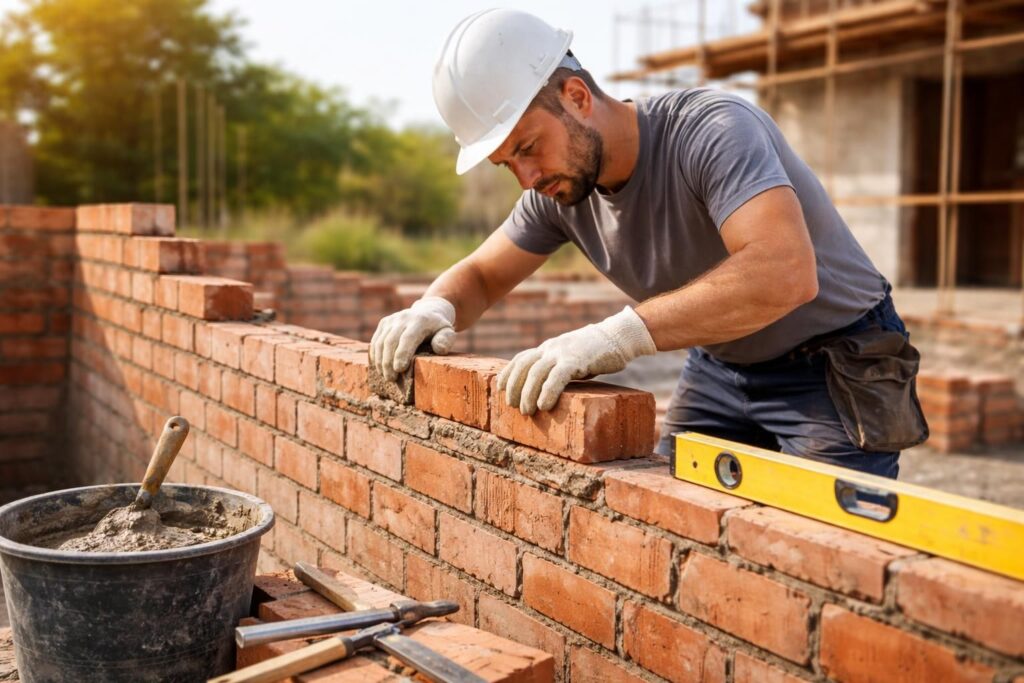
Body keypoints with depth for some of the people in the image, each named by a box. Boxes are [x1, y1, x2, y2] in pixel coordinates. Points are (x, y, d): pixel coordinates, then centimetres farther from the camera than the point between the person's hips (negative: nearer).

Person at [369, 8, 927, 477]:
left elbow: (787, 272, -44)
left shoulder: (711, 129, -29)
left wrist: (621, 334, -52)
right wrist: (435, 308, -18)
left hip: (836, 369, -6)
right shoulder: (557, 191, -7)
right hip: (720, 368, 6)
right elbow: (480, 274, 6)